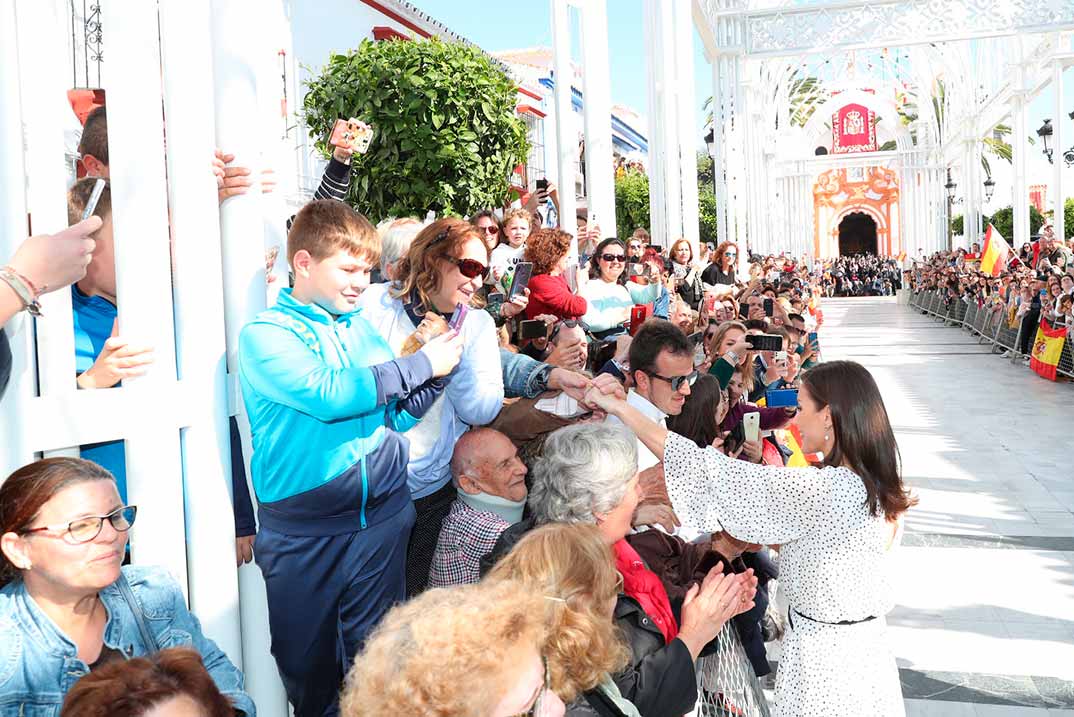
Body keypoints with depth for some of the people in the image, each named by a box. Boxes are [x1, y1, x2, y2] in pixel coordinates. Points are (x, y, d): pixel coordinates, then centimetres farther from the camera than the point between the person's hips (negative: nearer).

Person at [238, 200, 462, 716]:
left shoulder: (362, 326, 7)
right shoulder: (264, 335, -7)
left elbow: (398, 415, 9)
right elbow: (328, 395, -23)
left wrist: (437, 372, -8)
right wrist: (421, 363, -16)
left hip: (383, 517, 3)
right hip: (303, 532, -3)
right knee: (308, 661, 13)